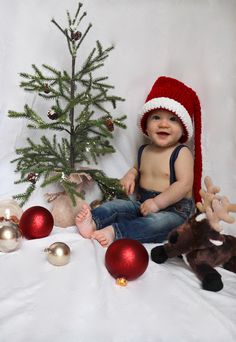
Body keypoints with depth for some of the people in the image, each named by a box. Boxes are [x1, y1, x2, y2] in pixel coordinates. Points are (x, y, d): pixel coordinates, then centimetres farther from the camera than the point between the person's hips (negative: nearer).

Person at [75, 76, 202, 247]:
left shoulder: (181, 153, -11)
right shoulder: (144, 151, 10)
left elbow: (185, 184, -21)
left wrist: (157, 202, -27)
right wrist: (130, 176, 4)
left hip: (174, 210, -6)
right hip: (143, 204, 7)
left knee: (158, 222, -36)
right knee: (115, 205, -11)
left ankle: (115, 232, -46)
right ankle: (93, 222, -35)